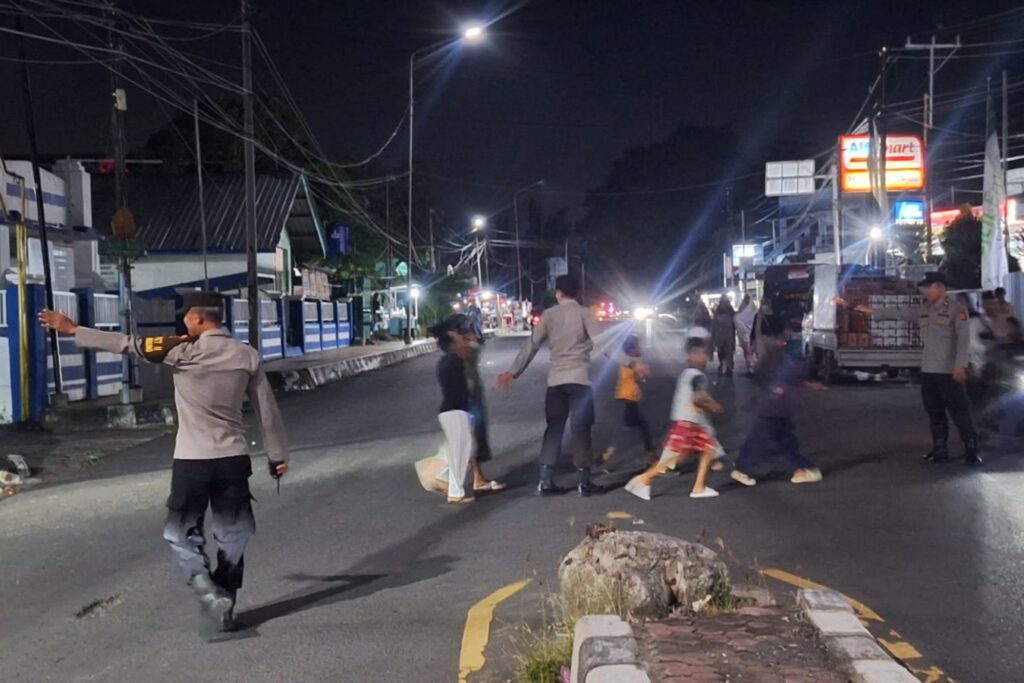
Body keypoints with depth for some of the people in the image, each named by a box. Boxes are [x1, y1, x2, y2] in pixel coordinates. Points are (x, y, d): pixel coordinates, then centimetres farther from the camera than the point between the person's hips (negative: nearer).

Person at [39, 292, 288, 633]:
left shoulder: (185, 350, -9)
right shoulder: (248, 355, 2)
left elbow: (129, 344, -4)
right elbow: (267, 409, 6)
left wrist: (73, 329, 4)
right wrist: (277, 455, 16)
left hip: (191, 460, -3)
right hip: (233, 459, 3)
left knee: (182, 534, 10)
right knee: (232, 536, 13)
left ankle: (210, 595, -8)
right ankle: (225, 605, 16)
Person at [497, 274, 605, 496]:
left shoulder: (549, 315, 8)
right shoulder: (583, 313, -1)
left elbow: (532, 346, 5)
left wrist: (513, 372, 9)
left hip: (556, 379, 3)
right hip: (579, 378, -3)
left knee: (554, 429, 9)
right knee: (580, 429, 0)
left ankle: (545, 480, 5)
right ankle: (584, 481, -1)